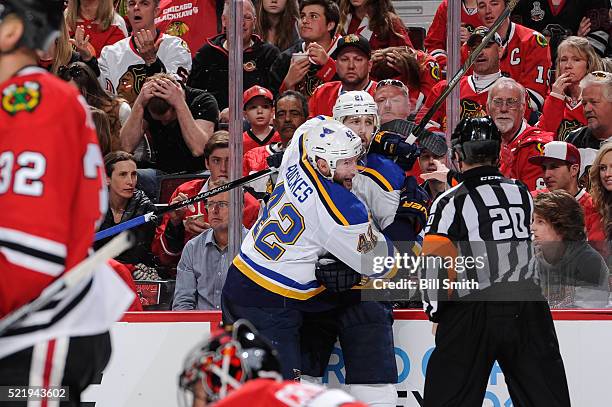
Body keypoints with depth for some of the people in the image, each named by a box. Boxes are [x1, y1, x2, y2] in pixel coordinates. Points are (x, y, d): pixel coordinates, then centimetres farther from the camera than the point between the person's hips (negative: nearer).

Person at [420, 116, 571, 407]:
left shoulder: (450, 202, -7)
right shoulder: (523, 194, 10)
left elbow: (435, 263, -10)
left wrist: (436, 312, 1)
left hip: (472, 314, -4)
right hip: (528, 311, 4)